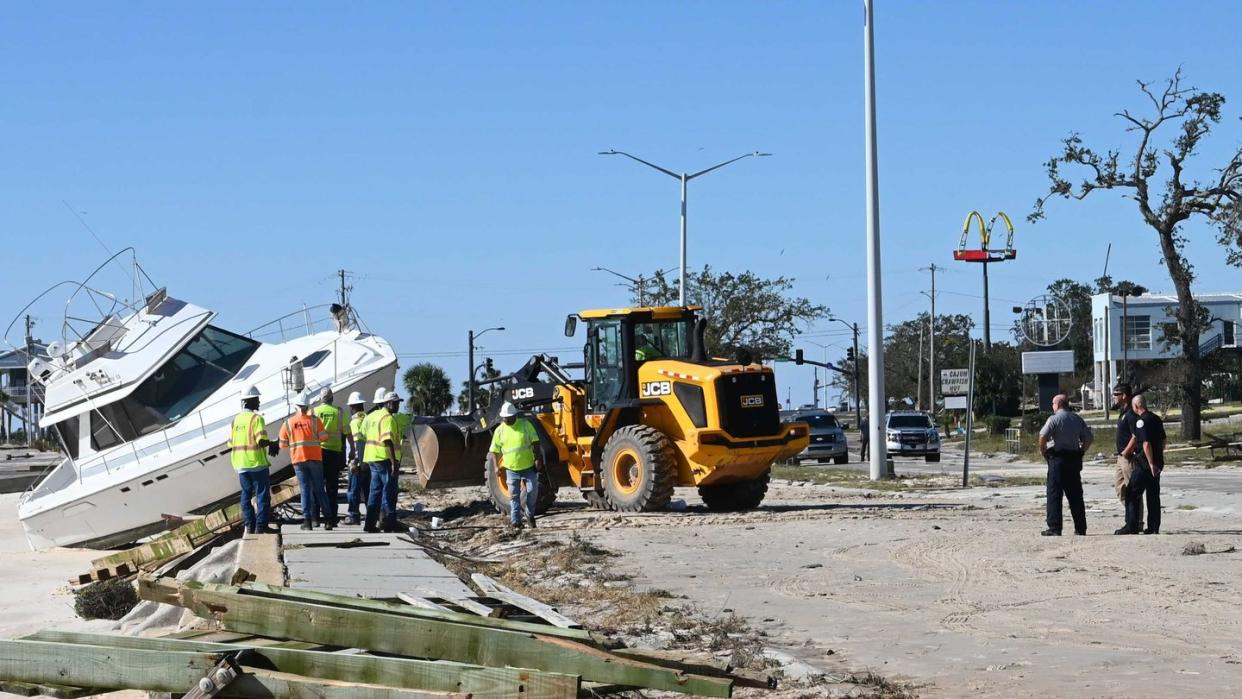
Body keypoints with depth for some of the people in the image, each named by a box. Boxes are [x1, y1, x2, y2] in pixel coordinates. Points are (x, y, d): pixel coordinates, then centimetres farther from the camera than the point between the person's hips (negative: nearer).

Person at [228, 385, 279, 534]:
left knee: (246, 495, 13)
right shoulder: (257, 418, -13)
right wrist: (271, 444, -2)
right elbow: (261, 441, -22)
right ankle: (261, 526, -2)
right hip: (257, 463, -6)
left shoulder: (236, 420, 8)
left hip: (241, 465, 6)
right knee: (262, 495, 1)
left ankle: (249, 526, 14)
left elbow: (231, 444, 8)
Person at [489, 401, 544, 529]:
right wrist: (497, 466, -4)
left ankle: (530, 515, 22)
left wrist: (538, 459, -9)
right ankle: (515, 521, 6)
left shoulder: (525, 424, -4)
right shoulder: (499, 430, 0)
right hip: (511, 469, 1)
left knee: (532, 491, 1)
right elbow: (495, 451, 4)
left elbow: (535, 443, -2)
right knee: (514, 496, 3)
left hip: (529, 467, -1)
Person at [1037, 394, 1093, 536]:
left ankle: (1054, 528, -8)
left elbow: (1043, 436, -20)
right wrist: (1081, 451, 15)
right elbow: (1089, 438, 12)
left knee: (1054, 493, -3)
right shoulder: (1078, 419, 10)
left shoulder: (1054, 419, -8)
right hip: (1074, 458, 6)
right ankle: (1081, 528, 14)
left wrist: (1043, 450, -5)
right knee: (1075, 495, 12)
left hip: (1057, 457, -6)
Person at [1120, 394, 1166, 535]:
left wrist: (1151, 463, -22)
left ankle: (1132, 526, -5)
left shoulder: (1141, 421, -15)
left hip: (1144, 464, -8)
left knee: (1132, 495, -2)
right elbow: (1163, 440, 19)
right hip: (1157, 463, 8)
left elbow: (1146, 443, -21)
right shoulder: (1156, 419, 12)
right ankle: (1154, 527, 12)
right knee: (1153, 495, 11)